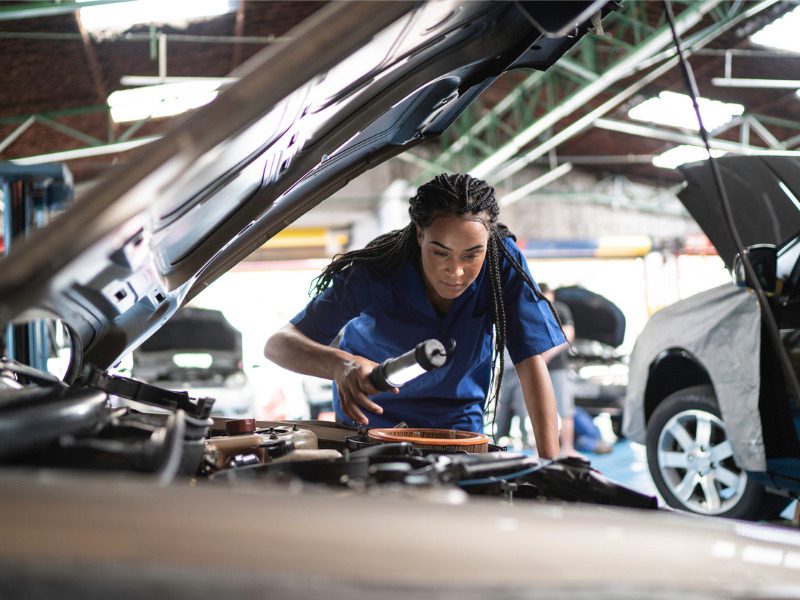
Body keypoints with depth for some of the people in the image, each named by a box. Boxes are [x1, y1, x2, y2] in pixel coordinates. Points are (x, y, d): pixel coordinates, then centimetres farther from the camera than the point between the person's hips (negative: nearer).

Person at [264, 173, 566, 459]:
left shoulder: (504, 263, -25)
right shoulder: (376, 274, -29)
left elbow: (531, 362, -22)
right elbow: (277, 344, -31)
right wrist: (341, 364, -54)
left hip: (459, 423, 2)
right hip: (374, 419, -1)